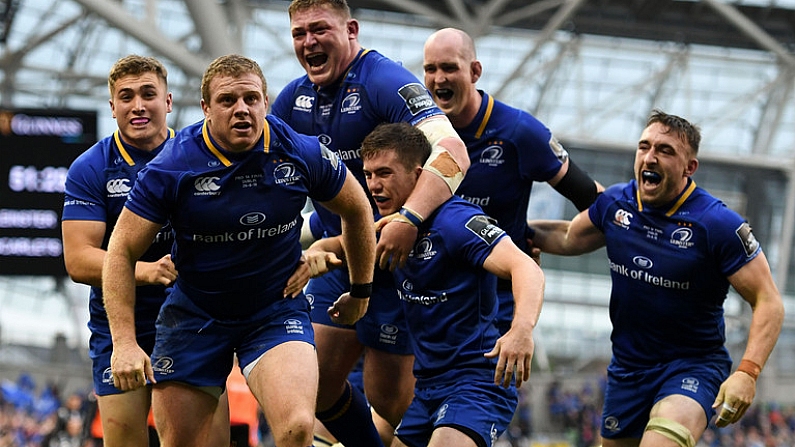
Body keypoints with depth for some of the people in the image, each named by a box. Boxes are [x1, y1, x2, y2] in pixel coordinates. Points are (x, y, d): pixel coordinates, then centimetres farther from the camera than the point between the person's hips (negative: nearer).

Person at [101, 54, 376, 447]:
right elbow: (121, 251, -10)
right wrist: (124, 343, -17)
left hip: (278, 310, 0)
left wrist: (361, 291, 17)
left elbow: (356, 210, 7)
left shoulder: (302, 154, -13)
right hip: (195, 314, 1)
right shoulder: (171, 168, -17)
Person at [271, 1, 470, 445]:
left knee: (388, 400, -6)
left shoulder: (385, 82, -19)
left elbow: (452, 153, -33)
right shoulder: (296, 98, 5)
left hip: (396, 259, -8)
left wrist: (409, 218, -45)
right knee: (318, 387, 9)